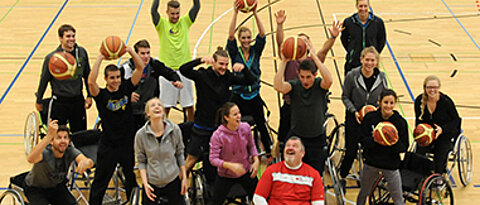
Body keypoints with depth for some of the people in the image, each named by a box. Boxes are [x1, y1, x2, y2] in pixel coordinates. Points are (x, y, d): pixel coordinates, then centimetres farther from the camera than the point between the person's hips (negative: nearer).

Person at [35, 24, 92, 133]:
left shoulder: (82, 52, -1)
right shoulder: (51, 58, -13)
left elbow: (87, 75, 11)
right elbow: (44, 80, -2)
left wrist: (89, 96, 11)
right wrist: (39, 101, 5)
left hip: (78, 100, 4)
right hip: (59, 102, -3)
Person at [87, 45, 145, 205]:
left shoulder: (126, 88, -3)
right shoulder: (101, 95, -11)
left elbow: (140, 68, -9)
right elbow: (91, 82, -32)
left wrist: (130, 51, -21)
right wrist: (99, 59, -32)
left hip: (128, 142, 3)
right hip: (108, 145, -3)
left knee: (131, 177, 20)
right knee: (101, 181, 9)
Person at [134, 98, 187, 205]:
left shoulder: (175, 130, -7)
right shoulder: (141, 134, -10)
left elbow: (180, 154, 5)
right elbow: (141, 161, -1)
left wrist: (184, 178, 5)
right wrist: (145, 183, -9)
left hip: (173, 181, 1)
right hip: (152, 183, -1)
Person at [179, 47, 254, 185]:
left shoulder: (228, 77, 1)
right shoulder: (203, 75, -11)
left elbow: (250, 80, -2)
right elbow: (183, 70, -25)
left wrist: (243, 68, -22)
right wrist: (201, 60, -38)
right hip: (202, 128, -4)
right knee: (192, 160, 2)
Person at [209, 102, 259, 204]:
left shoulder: (245, 127, -14)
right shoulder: (218, 135, -25)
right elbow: (213, 159, -23)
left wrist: (256, 161, -11)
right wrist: (230, 165, -36)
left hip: (246, 171, 3)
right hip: (226, 175, -3)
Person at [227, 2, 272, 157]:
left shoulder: (255, 51, 2)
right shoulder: (235, 52, -2)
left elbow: (262, 34, -10)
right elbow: (231, 36, -17)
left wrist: (255, 13, -19)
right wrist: (235, 13, -24)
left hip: (254, 96, 2)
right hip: (238, 96, -2)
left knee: (261, 125, 12)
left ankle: (268, 151, 27)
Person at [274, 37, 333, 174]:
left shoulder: (319, 85, -11)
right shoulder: (294, 86, -10)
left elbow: (329, 80, -35)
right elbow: (278, 86, -30)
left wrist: (314, 57, -38)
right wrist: (283, 62, -33)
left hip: (317, 138, 0)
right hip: (296, 137, 0)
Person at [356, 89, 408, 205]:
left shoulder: (400, 121, -12)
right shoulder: (370, 117, -9)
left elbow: (404, 147, -9)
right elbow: (362, 140, -9)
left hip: (391, 165, -2)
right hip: (371, 162, 2)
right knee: (363, 193, 23)